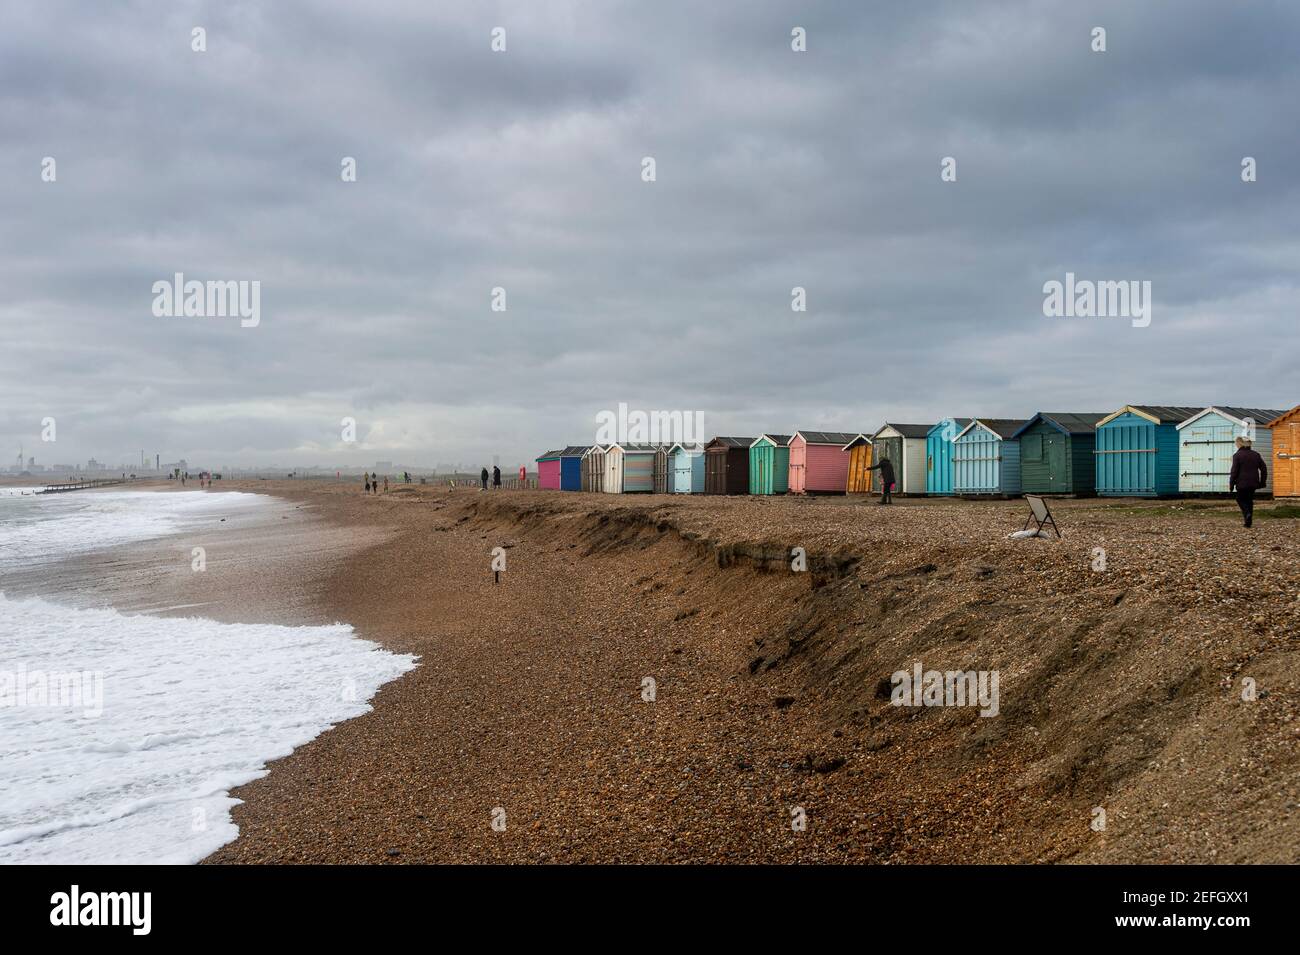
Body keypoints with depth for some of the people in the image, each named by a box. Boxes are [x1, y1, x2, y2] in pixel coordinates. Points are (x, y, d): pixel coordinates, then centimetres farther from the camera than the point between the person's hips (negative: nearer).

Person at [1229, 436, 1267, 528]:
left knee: (1241, 499, 10)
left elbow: (1234, 471, -12)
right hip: (1253, 483, 5)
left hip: (1242, 483, -5)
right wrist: (1262, 482, 17)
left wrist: (1231, 484, -6)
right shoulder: (1256, 454, 8)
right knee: (1249, 500, 16)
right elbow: (1264, 468, 11)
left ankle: (1247, 514, -15)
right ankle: (1248, 520, 14)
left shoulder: (1237, 455, -9)